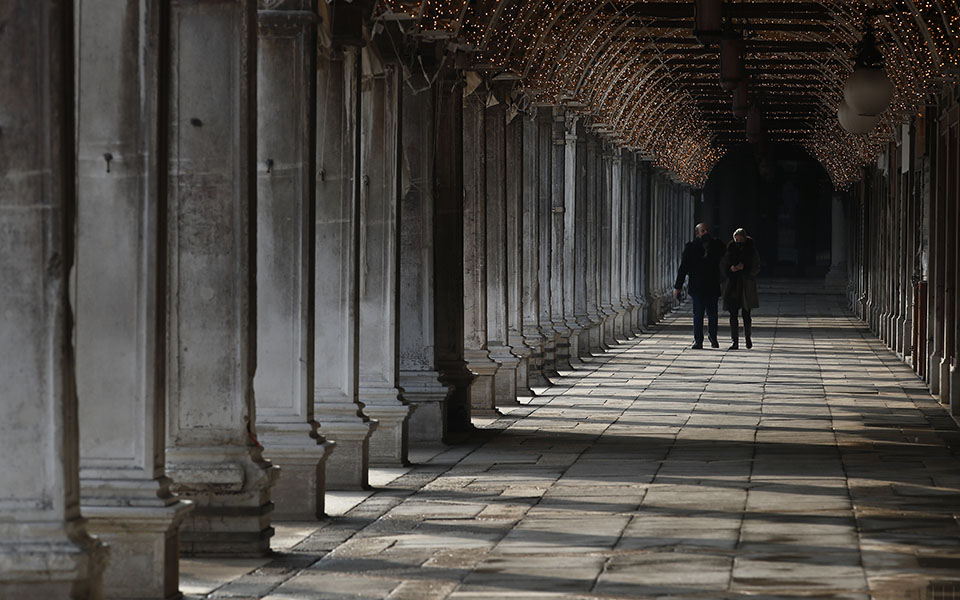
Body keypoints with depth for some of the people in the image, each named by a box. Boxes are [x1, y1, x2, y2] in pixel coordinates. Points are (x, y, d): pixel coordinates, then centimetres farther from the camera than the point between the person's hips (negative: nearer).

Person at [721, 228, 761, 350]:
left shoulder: (751, 249, 1)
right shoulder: (730, 249, 5)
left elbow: (756, 267, 0)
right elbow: (723, 265, 8)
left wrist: (744, 267, -16)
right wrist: (730, 268, -13)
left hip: (746, 284, -1)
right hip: (732, 284, 1)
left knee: (746, 314, 0)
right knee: (733, 314, -4)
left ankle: (747, 337, 22)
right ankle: (735, 341, -1)